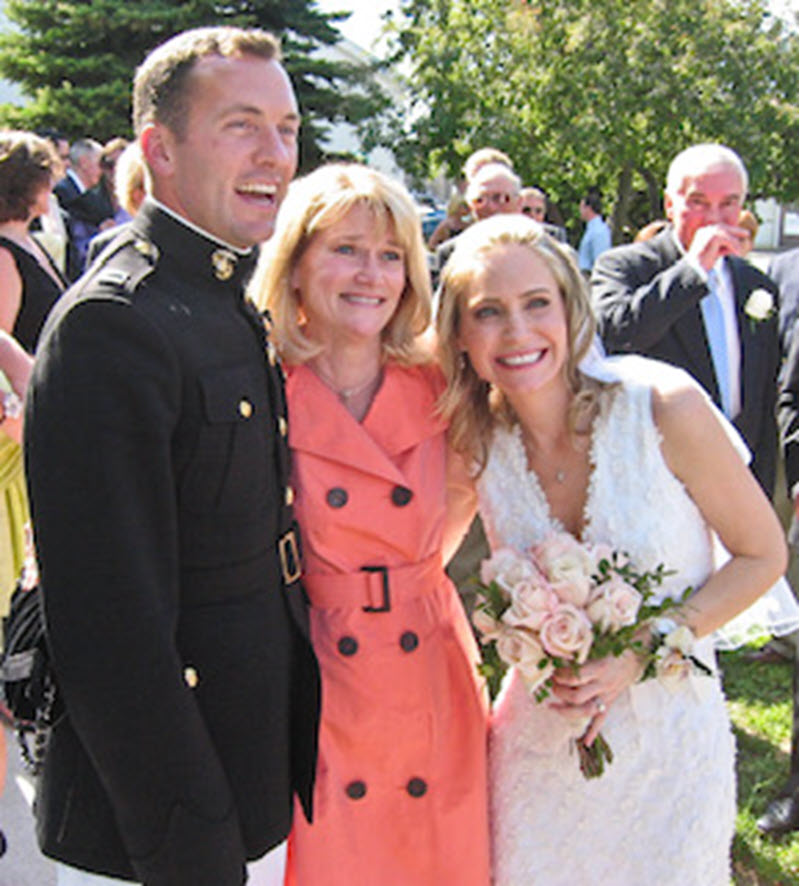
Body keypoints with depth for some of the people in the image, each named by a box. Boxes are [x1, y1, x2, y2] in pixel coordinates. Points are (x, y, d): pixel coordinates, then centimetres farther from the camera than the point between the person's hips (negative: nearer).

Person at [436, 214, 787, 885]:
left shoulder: (665, 406, -19)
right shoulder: (476, 439, -9)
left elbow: (762, 555, -9)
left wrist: (641, 655, -18)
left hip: (668, 729, -2)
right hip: (538, 743, 2)